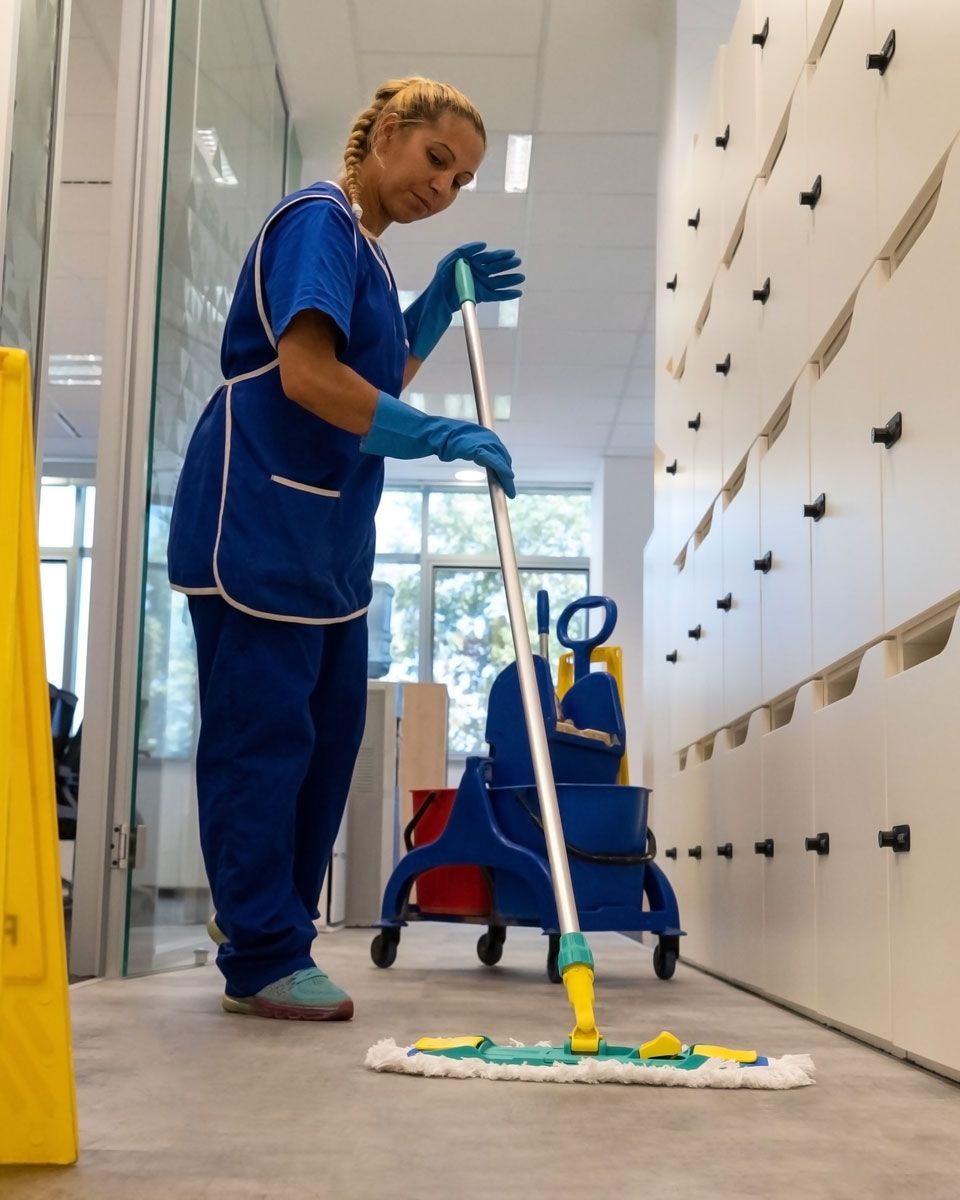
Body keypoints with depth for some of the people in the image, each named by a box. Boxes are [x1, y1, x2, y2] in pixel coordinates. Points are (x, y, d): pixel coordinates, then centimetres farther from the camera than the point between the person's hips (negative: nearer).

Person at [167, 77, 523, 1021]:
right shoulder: (319, 220, -9)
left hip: (326, 529, 10)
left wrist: (442, 300, 15)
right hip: (259, 516, -10)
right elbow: (307, 376, -22)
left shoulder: (363, 248, 20)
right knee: (263, 732, -6)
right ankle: (262, 959, 2)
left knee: (328, 730, 11)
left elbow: (377, 383, 26)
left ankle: (260, 917, 22)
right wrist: (440, 438, -22)